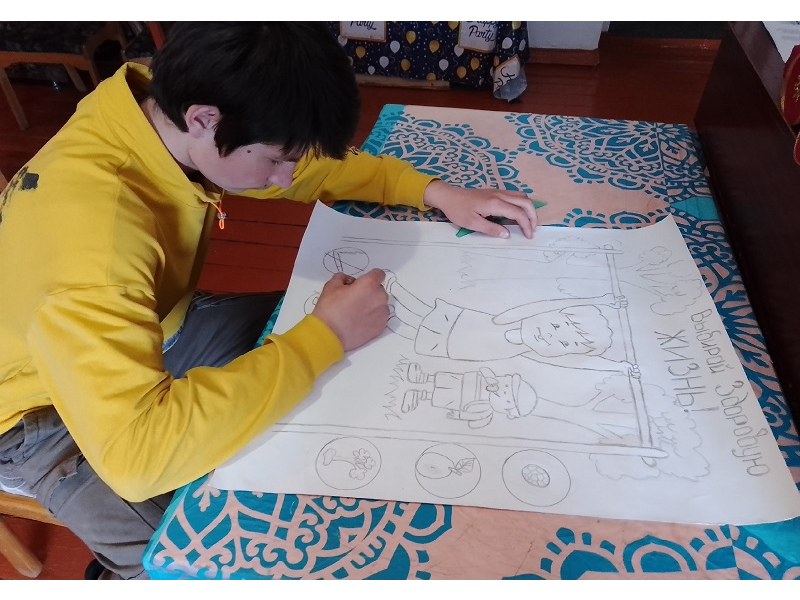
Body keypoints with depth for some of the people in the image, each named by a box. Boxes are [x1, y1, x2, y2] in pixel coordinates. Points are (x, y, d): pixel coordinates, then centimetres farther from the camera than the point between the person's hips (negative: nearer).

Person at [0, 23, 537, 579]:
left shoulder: (170, 110, -18)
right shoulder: (87, 223, -40)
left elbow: (319, 165, -3)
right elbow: (134, 450, -45)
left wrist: (436, 192, -15)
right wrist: (325, 337, -39)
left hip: (142, 328, 7)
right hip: (47, 407, -6)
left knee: (296, 319, 2)